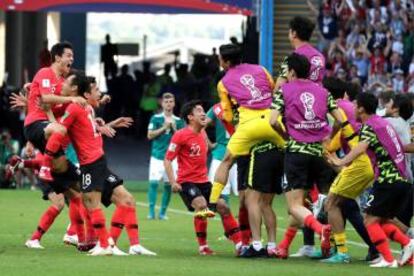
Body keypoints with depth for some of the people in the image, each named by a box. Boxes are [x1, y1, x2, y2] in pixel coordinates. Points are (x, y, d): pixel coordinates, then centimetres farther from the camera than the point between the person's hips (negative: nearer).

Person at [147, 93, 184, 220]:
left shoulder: (178, 121, 8)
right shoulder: (156, 118, 3)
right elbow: (150, 135, -4)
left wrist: (174, 129, -10)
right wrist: (164, 127, -12)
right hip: (157, 156, -2)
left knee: (168, 185, 1)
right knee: (153, 183, -11)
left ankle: (163, 212, 11)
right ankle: (151, 211, -5)